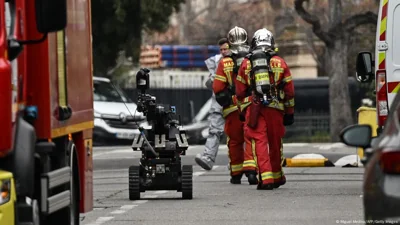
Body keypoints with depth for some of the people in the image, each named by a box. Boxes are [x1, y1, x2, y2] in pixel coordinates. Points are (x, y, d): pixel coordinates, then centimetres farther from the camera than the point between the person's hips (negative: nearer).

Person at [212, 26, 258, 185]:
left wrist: (225, 101, 13)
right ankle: (250, 169, -13)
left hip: (233, 108, 0)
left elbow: (218, 88, -2)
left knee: (234, 141, 9)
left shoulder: (224, 63, -2)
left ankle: (236, 174, 15)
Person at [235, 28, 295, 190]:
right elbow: (289, 91, 10)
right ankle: (277, 177, 28)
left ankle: (266, 178, -18)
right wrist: (290, 112, 17)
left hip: (254, 108, -1)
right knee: (275, 142, 14)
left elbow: (240, 92, 12)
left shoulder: (246, 63, 9)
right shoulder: (280, 63, 9)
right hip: (275, 108, 1)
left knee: (259, 141, -4)